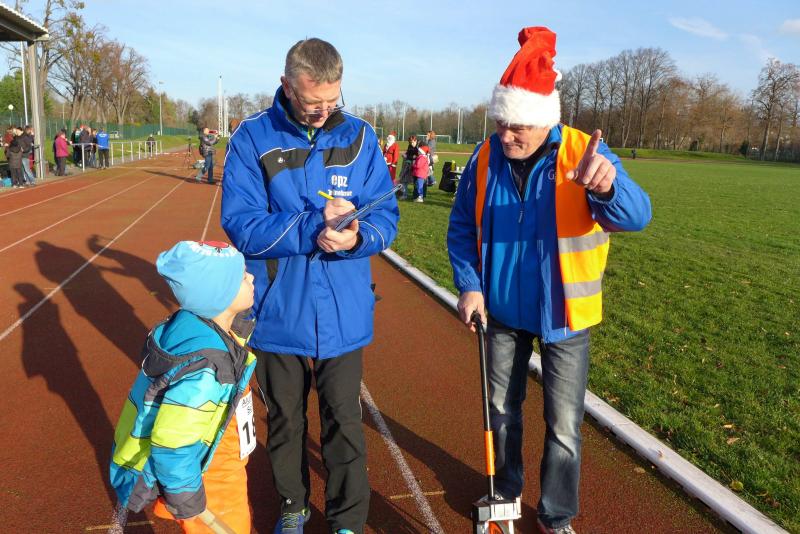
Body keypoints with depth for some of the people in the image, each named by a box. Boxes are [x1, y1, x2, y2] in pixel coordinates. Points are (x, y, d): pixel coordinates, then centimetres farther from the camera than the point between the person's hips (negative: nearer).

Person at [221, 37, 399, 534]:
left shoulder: (360, 136, -2)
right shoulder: (252, 137, -7)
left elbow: (386, 216, -4)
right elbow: (241, 225, -15)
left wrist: (356, 237, -25)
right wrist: (314, 225, -25)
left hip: (344, 316, 0)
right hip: (277, 315, 0)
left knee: (344, 423, 10)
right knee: (285, 419, 19)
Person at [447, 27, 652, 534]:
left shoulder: (585, 154, -17)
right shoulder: (486, 157, -8)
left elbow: (637, 215, -31)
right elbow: (462, 228, 2)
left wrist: (608, 185, -53)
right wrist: (469, 285, -10)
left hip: (563, 316, -2)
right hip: (501, 311, 3)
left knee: (564, 425, 6)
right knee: (501, 407, 19)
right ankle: (505, 490, 44)